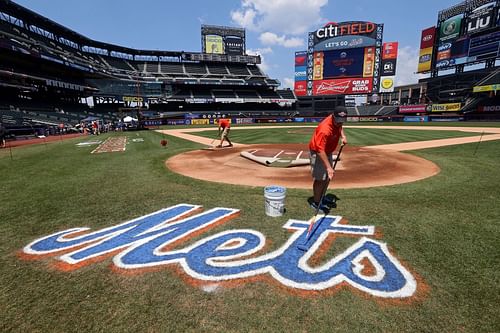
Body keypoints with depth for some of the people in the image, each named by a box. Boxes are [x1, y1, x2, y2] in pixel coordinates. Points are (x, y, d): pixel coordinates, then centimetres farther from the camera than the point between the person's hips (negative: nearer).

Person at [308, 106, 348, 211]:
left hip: (328, 151, 9)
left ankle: (322, 197, 37)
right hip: (317, 153, -9)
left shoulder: (336, 121, -12)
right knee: (320, 178, -7)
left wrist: (343, 135, -3)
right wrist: (328, 167, -45)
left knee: (327, 177, 19)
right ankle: (316, 203, 10)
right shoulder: (325, 129, -37)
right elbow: (320, 150, -41)